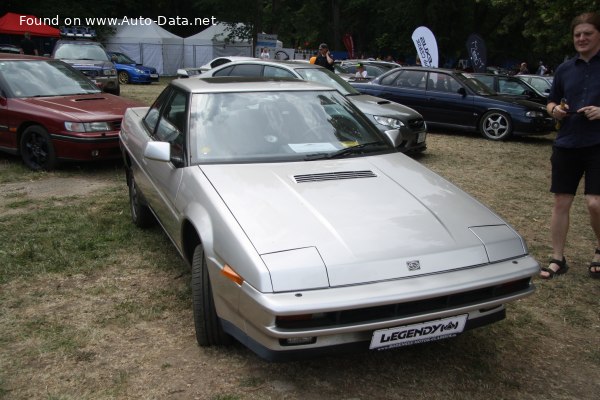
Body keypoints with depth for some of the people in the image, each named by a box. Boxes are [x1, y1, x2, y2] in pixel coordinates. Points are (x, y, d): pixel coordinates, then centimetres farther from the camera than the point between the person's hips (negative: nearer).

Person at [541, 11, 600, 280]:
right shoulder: (565, 69, 10)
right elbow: (551, 102, 20)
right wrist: (555, 110, -3)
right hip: (566, 145, 4)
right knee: (561, 203, 6)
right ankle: (557, 260, 18)